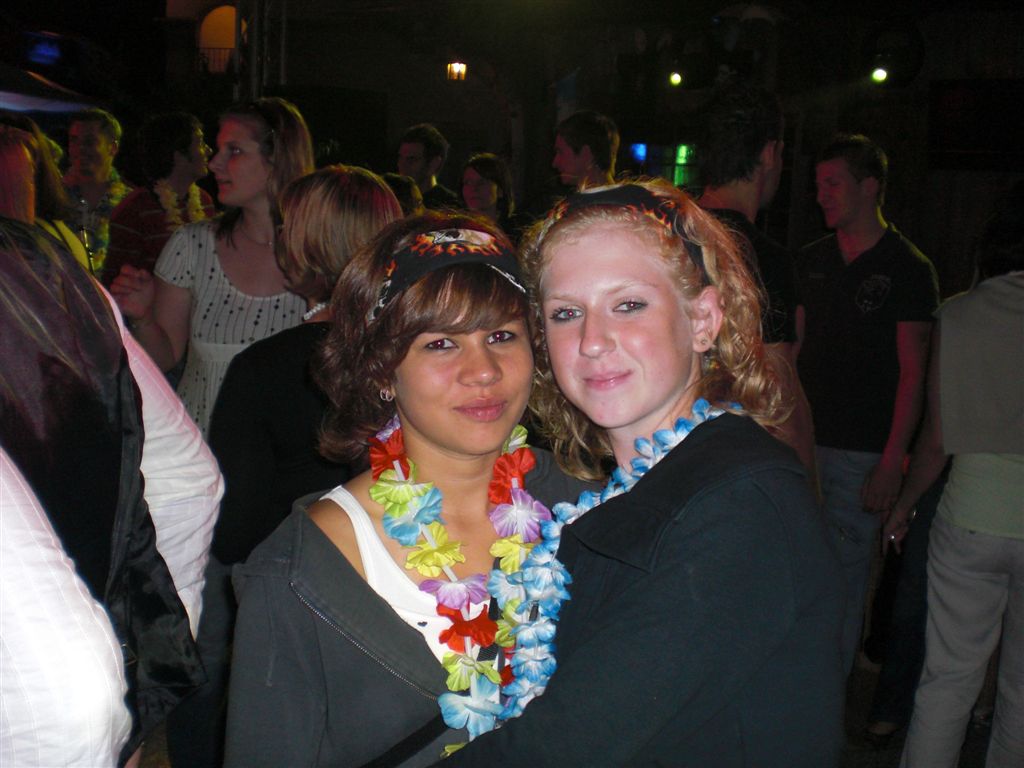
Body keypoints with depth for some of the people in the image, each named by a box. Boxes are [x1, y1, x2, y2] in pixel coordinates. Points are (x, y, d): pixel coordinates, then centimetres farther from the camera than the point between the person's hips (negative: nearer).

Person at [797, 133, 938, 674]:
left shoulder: (908, 269, -4)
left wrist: (891, 462, -13)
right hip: (798, 441, 5)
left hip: (860, 454, -5)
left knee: (844, 578, 2)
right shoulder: (811, 260, 11)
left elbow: (913, 374, -7)